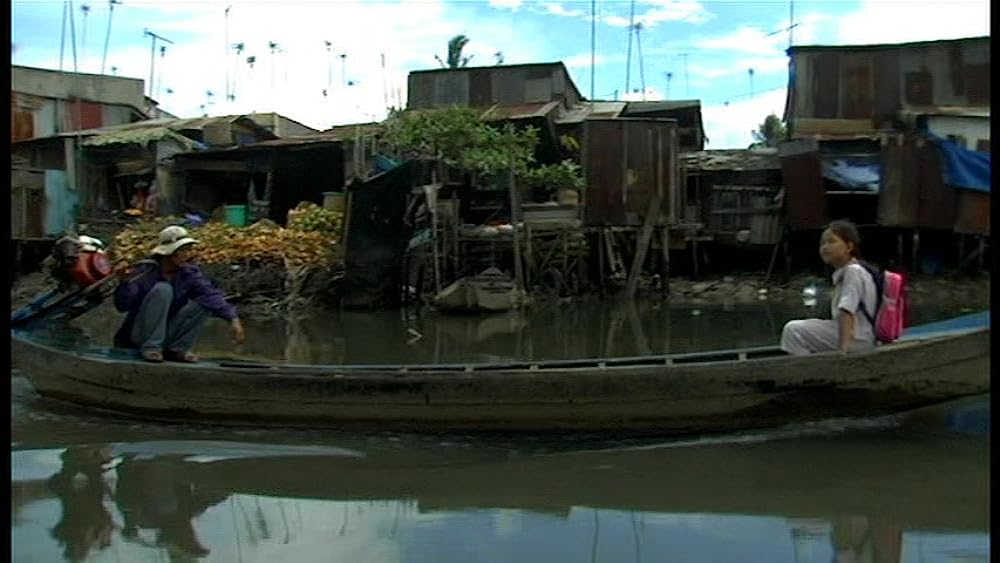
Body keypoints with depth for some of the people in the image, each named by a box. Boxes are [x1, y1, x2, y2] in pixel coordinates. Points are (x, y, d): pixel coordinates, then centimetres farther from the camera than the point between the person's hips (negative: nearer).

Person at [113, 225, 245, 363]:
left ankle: (176, 349, -9)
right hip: (139, 335, -3)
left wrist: (233, 318, -35)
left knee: (205, 302, -14)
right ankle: (151, 347, -20)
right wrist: (125, 282, -36)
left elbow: (211, 294, -20)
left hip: (168, 335, 4)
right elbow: (122, 305, -17)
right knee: (162, 289, -25)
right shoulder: (145, 271, -13)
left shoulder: (189, 273, -4)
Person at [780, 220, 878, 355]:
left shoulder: (853, 271, -15)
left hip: (857, 339, -10)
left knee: (793, 330, -16)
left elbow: (847, 310, -25)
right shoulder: (842, 272, 13)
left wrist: (843, 346, -32)